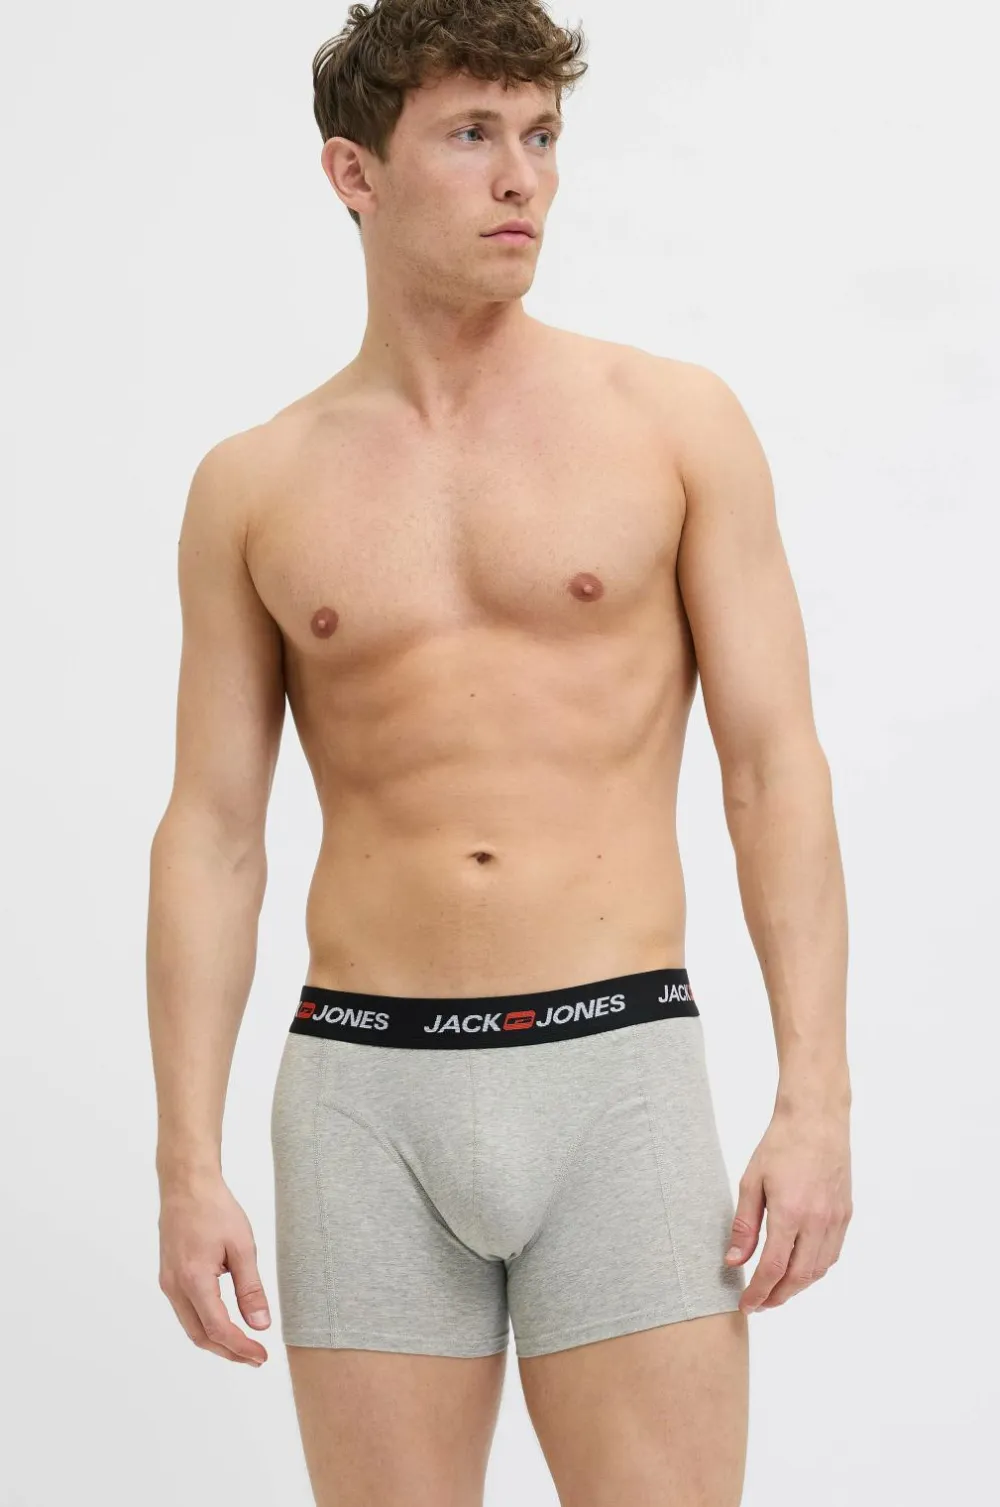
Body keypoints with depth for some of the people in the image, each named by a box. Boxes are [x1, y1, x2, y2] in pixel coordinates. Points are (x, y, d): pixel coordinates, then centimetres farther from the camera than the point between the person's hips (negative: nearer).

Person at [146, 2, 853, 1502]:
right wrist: (187, 1167, -1)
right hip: (366, 1093, 1)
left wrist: (817, 1101, -8)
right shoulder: (254, 487, 7)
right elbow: (210, 841, 7)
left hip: (618, 1073, -1)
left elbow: (777, 770, 0)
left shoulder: (676, 420, 3)